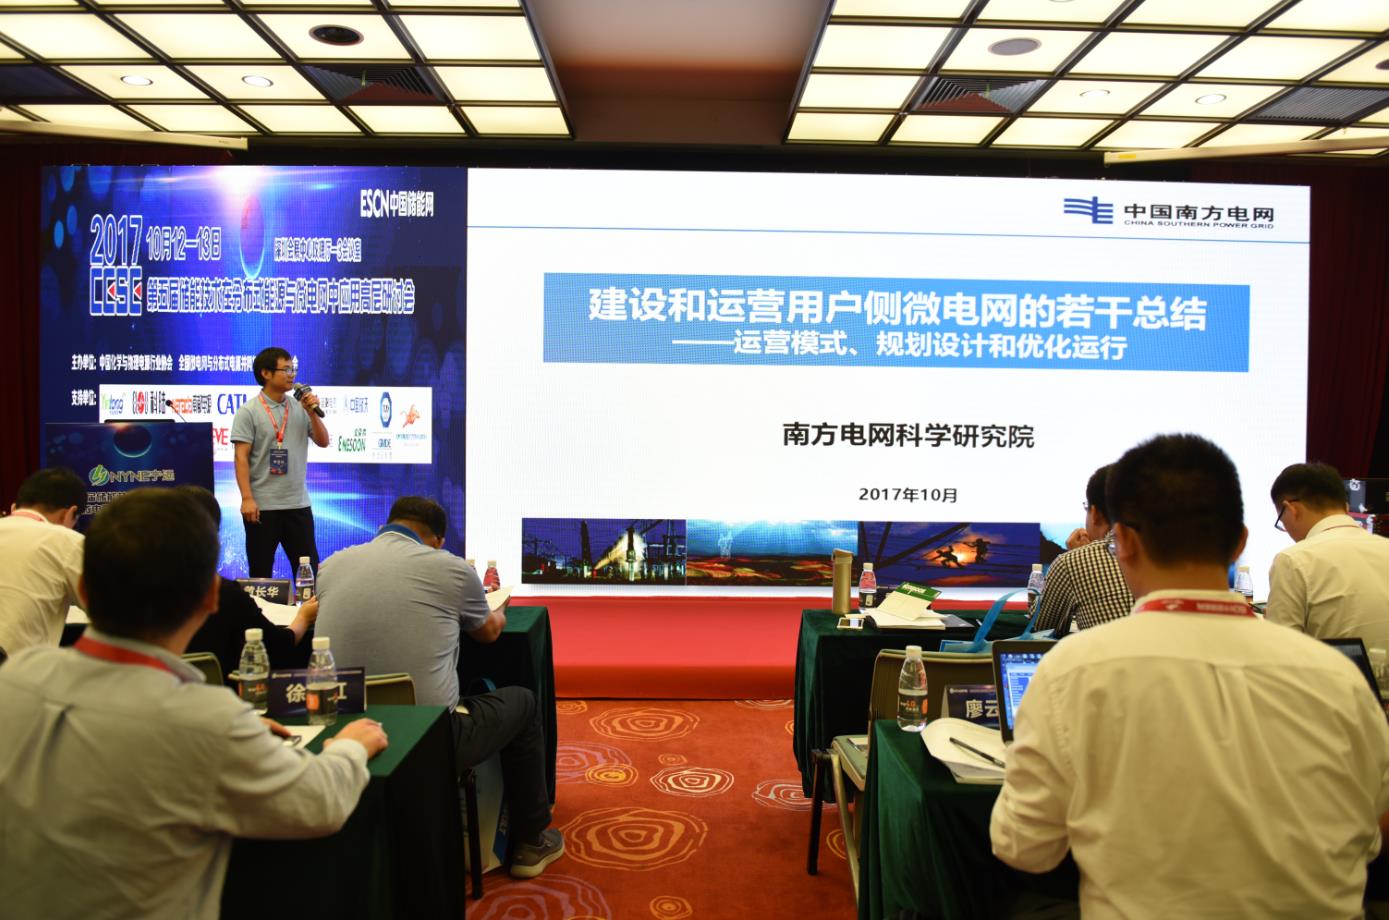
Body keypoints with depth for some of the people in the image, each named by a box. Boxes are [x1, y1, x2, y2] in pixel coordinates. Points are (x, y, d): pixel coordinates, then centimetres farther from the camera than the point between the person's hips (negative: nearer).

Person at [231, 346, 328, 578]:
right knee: (261, 571, 6)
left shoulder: (300, 407, 8)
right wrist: (247, 498, -17)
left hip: (298, 504, 4)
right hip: (262, 505, -4)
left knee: (309, 569, 7)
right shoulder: (248, 411, -4)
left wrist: (312, 413, -7)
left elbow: (323, 442, 7)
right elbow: (241, 458, -9)